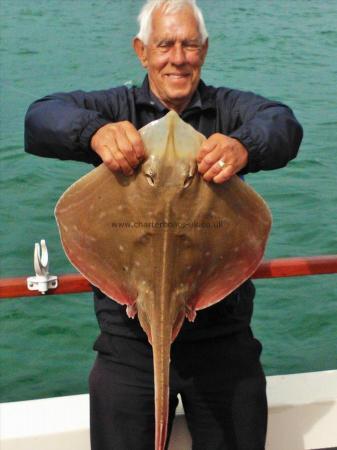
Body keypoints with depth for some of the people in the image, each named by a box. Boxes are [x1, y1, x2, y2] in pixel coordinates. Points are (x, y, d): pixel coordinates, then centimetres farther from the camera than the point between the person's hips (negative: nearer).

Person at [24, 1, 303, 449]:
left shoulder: (229, 108, 6)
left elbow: (283, 125, -15)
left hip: (221, 325, 0)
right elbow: (40, 117, -12)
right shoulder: (116, 108, 6)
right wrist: (95, 131, -35)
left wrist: (244, 146, -40)